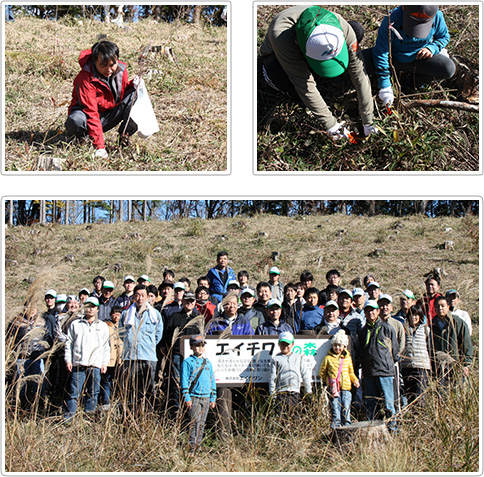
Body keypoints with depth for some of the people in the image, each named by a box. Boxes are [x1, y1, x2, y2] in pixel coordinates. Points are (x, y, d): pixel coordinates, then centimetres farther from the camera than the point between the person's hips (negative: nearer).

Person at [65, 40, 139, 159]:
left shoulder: (121, 70, -9)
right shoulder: (86, 79, -27)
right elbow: (91, 113, -31)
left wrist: (132, 85, -15)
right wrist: (100, 146, -37)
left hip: (110, 116, 5)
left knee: (136, 93, -13)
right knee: (76, 120, -40)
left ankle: (125, 135, -9)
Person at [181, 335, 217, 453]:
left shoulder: (208, 363, 16)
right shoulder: (188, 362, 0)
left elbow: (212, 380, 19)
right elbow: (184, 380, -4)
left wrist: (213, 398, 13)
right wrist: (186, 398, -11)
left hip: (206, 397, 5)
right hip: (194, 397, -5)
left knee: (202, 423, 6)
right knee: (195, 422, -12)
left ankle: (199, 445, 12)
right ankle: (192, 447, -11)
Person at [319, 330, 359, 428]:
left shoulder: (348, 358, 14)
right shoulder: (328, 358, 5)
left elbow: (351, 372, 24)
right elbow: (322, 372, 12)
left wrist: (355, 380, 11)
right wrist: (324, 381, 2)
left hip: (346, 387, 3)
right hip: (333, 387, -3)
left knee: (346, 408, 3)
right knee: (335, 407, -4)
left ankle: (347, 425, 11)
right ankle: (335, 425, 1)